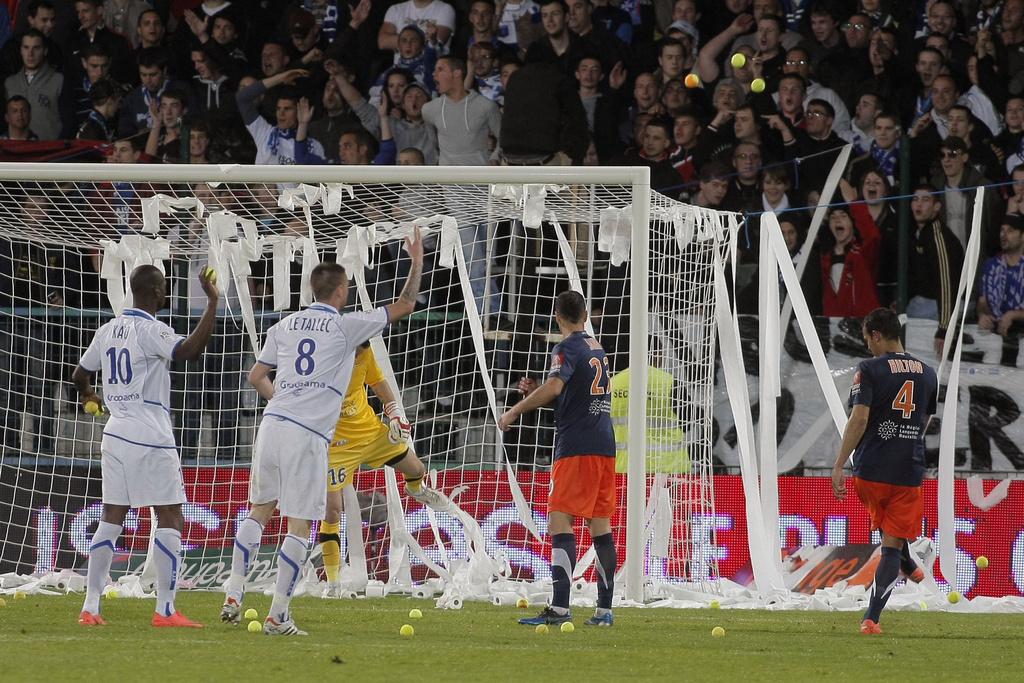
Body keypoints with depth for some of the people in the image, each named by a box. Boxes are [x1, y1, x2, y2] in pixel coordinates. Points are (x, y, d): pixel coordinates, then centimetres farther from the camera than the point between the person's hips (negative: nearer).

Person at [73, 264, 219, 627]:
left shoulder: (108, 330, 10)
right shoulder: (149, 330, -13)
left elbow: (80, 374, 21)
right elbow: (190, 349, -31)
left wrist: (89, 396, 45)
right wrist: (212, 301, -25)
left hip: (115, 435, 7)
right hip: (150, 440, -7)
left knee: (111, 520, 10)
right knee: (169, 520, -2)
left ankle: (90, 608, 7)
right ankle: (165, 610, -6)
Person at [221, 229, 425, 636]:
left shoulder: (284, 327, 13)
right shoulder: (346, 327, 0)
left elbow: (256, 377, 20)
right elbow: (404, 305, 7)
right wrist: (417, 262, 19)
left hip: (273, 423, 5)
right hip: (308, 435, -5)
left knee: (258, 512, 18)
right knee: (300, 526, -1)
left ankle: (233, 597, 12)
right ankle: (278, 616, -3)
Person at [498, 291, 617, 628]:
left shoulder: (567, 349, -7)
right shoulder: (596, 348, 18)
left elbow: (554, 387, -24)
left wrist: (515, 411, -15)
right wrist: (535, 392, 15)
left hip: (576, 448, -8)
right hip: (604, 447, 8)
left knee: (560, 521, -10)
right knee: (600, 524, 10)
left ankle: (559, 608, -19)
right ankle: (604, 610, 10)